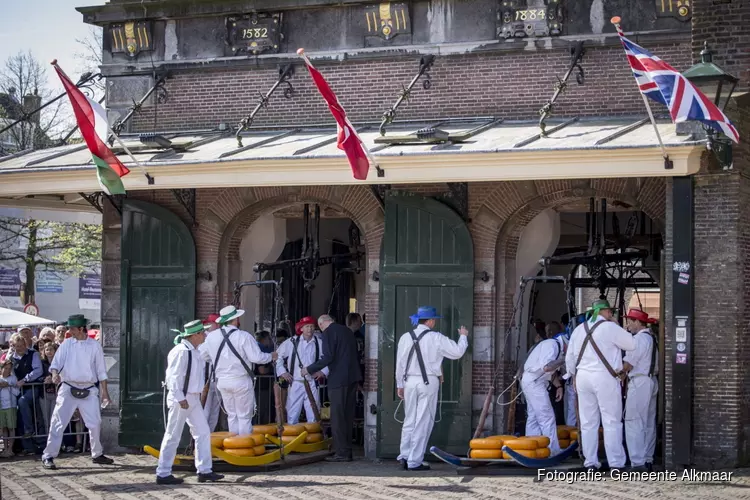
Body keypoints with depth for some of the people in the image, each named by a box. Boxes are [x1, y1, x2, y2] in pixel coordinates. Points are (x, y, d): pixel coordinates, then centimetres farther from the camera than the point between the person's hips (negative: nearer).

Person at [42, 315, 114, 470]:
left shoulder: (94, 346, 2)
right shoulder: (67, 344, 2)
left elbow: (101, 371, 6)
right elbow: (56, 363, -1)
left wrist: (104, 391, 5)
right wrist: (55, 374, -23)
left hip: (89, 390, 1)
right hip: (68, 388, -1)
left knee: (95, 423, 3)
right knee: (58, 423, -3)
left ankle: (97, 454, 21)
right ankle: (48, 456, 2)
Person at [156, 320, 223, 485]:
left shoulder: (195, 352, 11)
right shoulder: (180, 352, -18)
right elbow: (173, 377, -20)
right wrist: (180, 399, -22)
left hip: (193, 399, 9)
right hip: (181, 400, -9)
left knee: (203, 433, 9)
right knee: (173, 436, -2)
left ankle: (204, 471, 14)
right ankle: (163, 474, 5)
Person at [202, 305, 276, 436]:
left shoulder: (211, 336, -2)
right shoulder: (243, 336, -16)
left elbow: (204, 356, 11)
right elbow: (257, 357, -17)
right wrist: (271, 356, 2)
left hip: (222, 381, 5)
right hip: (241, 381, -5)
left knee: (231, 415, 15)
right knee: (244, 417, 4)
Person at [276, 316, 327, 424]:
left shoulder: (319, 344, 4)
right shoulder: (292, 342, 3)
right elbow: (278, 356, 11)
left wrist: (323, 371, -2)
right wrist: (282, 372, 4)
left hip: (312, 384, 1)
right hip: (295, 383, -1)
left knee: (313, 416, 2)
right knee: (292, 416, -1)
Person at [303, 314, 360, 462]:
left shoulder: (329, 332, -8)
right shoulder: (347, 331, 17)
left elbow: (328, 357, -17)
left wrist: (310, 370, -5)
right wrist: (324, 372, 30)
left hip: (338, 379, -8)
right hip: (353, 378, 8)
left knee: (337, 417, -4)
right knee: (348, 415, 12)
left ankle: (342, 452, -5)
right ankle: (347, 451, 15)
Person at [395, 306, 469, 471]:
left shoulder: (405, 337, 2)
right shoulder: (436, 338, -9)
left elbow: (400, 363, 6)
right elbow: (457, 352, -2)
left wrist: (400, 385, 16)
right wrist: (463, 336, 16)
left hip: (410, 382, 4)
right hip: (428, 383, -4)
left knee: (409, 420, 14)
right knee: (423, 423, 1)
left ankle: (404, 457, 13)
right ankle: (414, 461, 0)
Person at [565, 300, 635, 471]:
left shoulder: (579, 329, 11)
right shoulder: (610, 327, -8)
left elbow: (569, 357, 15)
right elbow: (631, 344, -4)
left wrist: (574, 375, 28)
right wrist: (616, 325, 5)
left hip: (583, 377, 6)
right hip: (604, 378, -6)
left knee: (588, 422, 9)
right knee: (612, 422, -1)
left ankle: (590, 462, 11)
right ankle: (616, 463, -3)